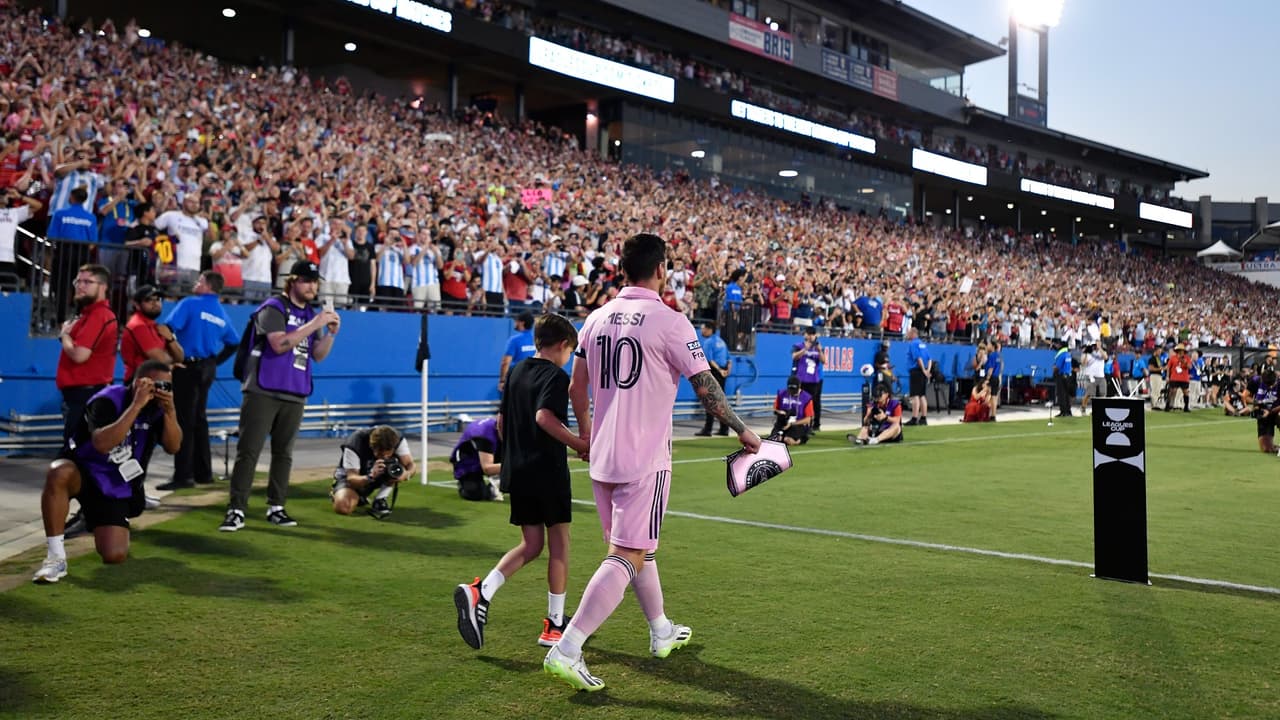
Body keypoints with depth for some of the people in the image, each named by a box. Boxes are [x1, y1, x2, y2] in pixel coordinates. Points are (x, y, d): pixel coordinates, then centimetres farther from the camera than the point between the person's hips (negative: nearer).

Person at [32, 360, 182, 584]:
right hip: (81, 473, -4)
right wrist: (136, 405, -39)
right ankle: (56, 556, -28)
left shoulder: (157, 408, -5)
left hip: (117, 489, 4)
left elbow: (173, 447, -15)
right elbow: (102, 444, -38)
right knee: (59, 474, -41)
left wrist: (170, 411, -29)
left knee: (115, 556, -12)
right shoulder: (108, 401, -21)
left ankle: (94, 521, 26)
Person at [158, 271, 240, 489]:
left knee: (184, 421, -5)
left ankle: (183, 476, -6)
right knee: (199, 419, 16)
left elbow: (169, 328, -19)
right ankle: (203, 472, 21)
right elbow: (234, 343, 17)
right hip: (207, 369, 7)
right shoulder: (222, 314, 11)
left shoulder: (190, 303, -8)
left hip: (187, 367, -7)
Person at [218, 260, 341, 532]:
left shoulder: (312, 315, 15)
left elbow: (318, 355, 12)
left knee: (283, 453, 9)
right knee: (248, 451, -6)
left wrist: (331, 333, -5)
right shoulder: (273, 308, -5)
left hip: (295, 395, 6)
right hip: (263, 392, -6)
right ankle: (236, 510, -5)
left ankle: (275, 507, 17)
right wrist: (314, 324, -20)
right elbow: (279, 344, -19)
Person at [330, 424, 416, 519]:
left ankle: (379, 501, -18)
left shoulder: (398, 439, -24)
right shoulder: (354, 445, -33)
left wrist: (406, 474, -48)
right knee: (343, 507, -32)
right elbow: (351, 479, -32)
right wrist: (371, 476, -52)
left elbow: (412, 465, -24)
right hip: (356, 478, -2)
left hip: (379, 478, 2)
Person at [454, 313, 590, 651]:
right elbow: (544, 417, -27)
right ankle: (554, 624, 12)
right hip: (548, 472, -7)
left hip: (516, 471, 7)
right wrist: (579, 444, -19)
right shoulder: (556, 376, -10)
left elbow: (501, 422, 16)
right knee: (559, 544, 6)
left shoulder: (517, 372, 13)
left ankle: (479, 592, -6)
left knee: (531, 545, 14)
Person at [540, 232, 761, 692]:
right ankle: (567, 650, -12)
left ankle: (662, 632, 36)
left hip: (602, 457, 7)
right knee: (627, 558, -5)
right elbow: (706, 386, -8)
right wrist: (742, 431, 4)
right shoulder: (669, 321, -11)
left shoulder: (597, 317, 7)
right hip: (644, 461, -7)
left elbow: (576, 387, 14)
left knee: (639, 549, 20)